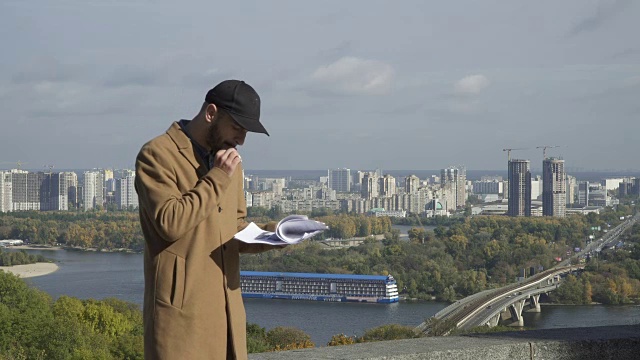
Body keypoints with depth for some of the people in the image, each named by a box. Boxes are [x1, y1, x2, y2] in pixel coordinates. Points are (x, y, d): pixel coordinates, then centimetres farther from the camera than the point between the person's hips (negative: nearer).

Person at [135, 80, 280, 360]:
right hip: (182, 309, -7)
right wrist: (217, 179, -15)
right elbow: (170, 222, -20)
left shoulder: (227, 158, 17)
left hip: (226, 308, 7)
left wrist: (265, 234, 3)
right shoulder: (157, 155, -8)